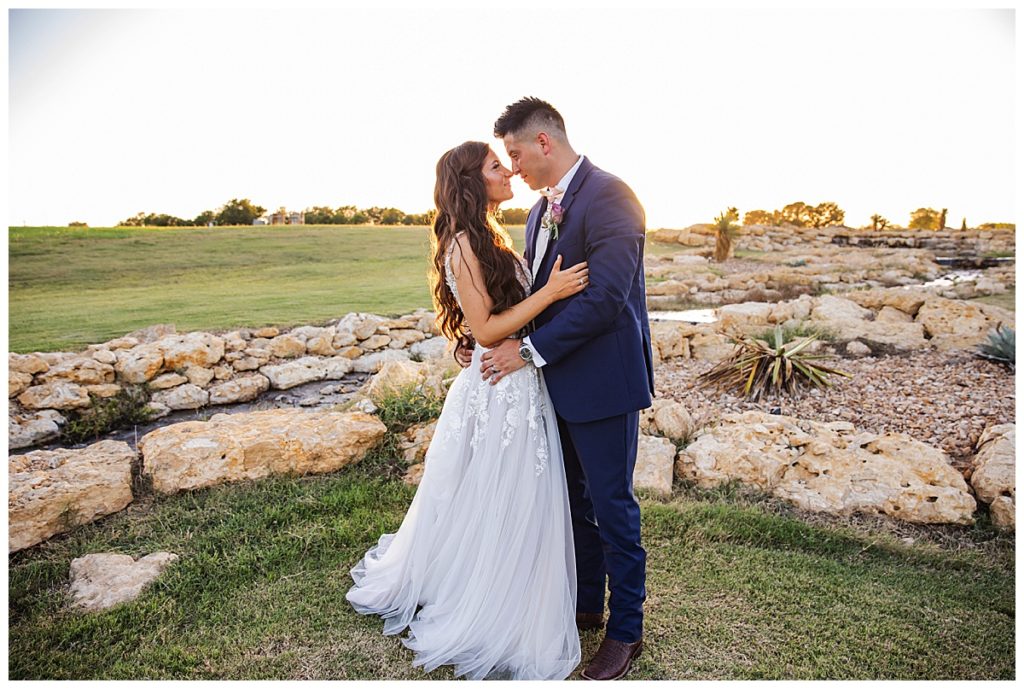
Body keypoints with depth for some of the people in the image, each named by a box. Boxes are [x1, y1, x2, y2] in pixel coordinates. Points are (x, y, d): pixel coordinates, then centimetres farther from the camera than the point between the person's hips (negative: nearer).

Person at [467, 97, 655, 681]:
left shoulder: (609, 196, -15)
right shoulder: (541, 210, 13)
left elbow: (605, 297, -24)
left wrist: (530, 349, -19)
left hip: (603, 381, -8)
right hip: (559, 381, 9)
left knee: (611, 505, 4)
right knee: (575, 500, 19)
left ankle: (626, 631, 25)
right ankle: (587, 604, 40)